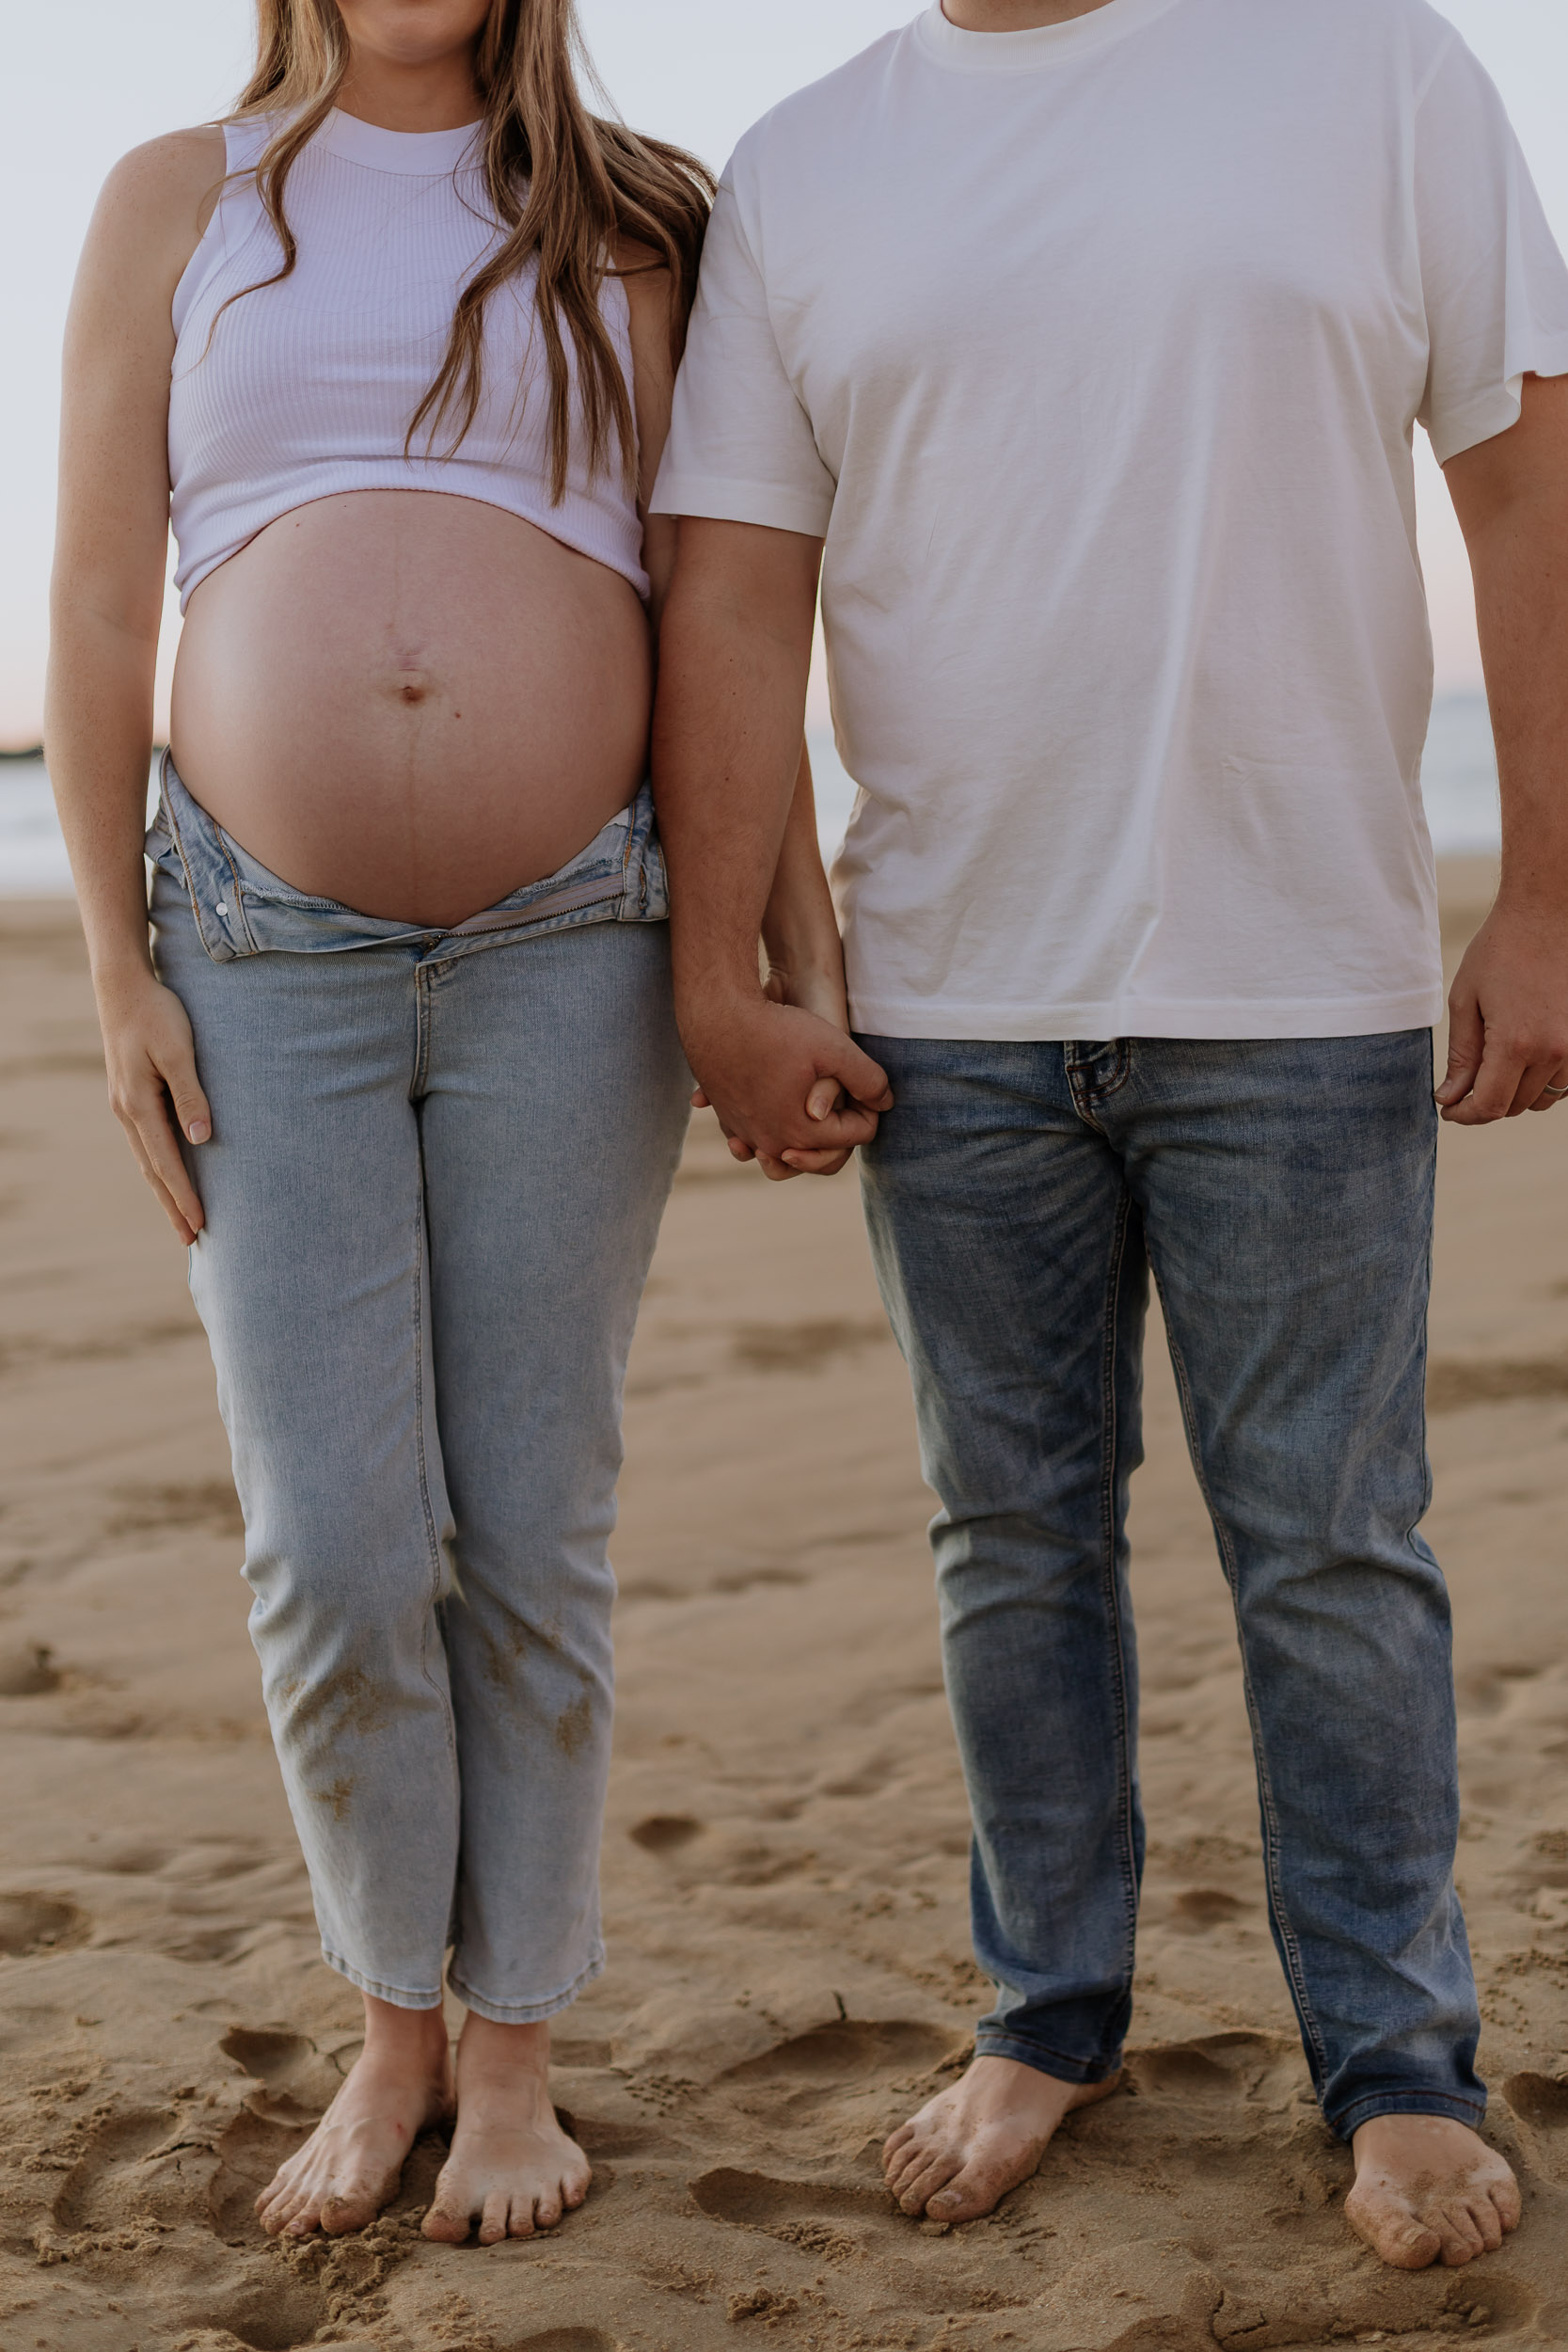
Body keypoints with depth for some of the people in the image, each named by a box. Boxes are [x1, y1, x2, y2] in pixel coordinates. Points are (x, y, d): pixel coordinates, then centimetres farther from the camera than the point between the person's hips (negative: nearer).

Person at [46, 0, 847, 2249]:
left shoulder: (643, 225, 9)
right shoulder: (174, 206, 9)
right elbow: (99, 618, 5)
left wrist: (799, 957, -2)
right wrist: (119, 974, -1)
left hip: (567, 955, 0)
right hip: (267, 955, 0)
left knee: (529, 1531, 4)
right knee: (333, 1554, -2)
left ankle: (515, 2049, 21)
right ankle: (394, 2024, 22)